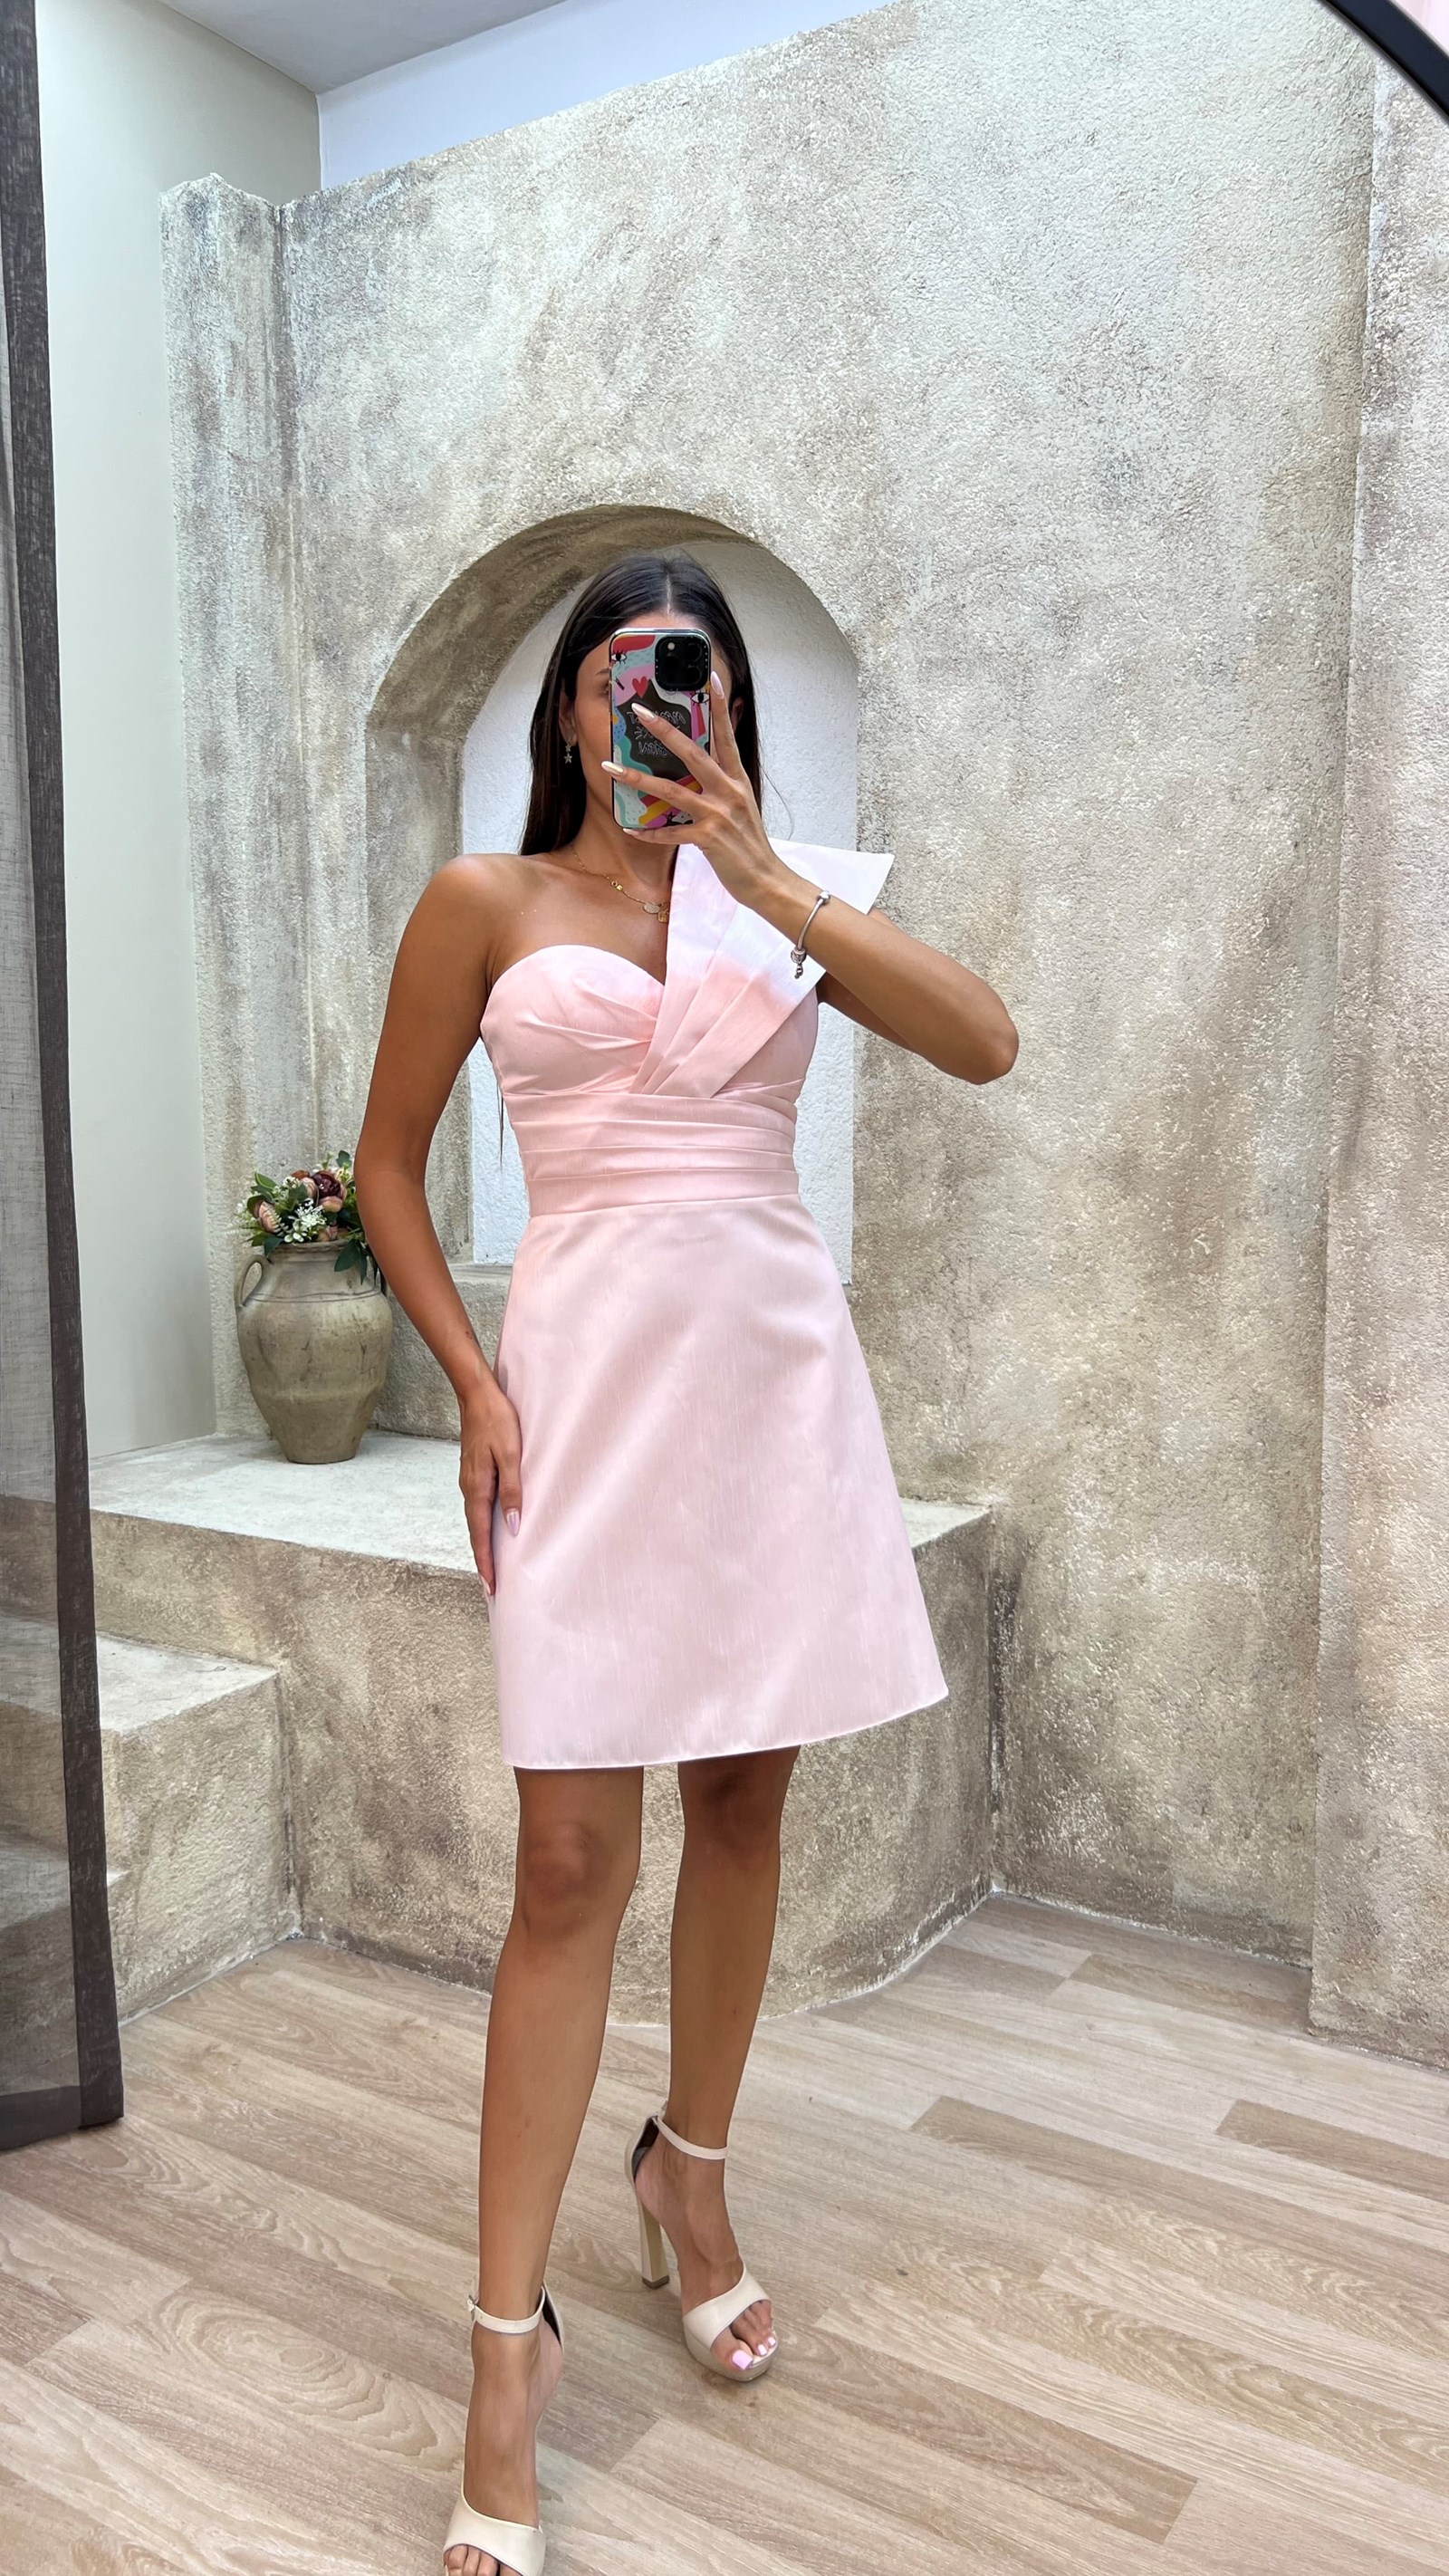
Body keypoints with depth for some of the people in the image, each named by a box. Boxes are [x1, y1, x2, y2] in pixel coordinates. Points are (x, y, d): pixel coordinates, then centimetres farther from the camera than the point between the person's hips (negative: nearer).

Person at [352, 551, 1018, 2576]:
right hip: (593, 1369, -3)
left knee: (746, 1801, 12)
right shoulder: (487, 901, 4)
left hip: (777, 1366, 3)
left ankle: (691, 2178, 35)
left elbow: (986, 1044, -6)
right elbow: (389, 1166, 7)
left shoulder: (789, 895, 10)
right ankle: (510, 2334, 9)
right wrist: (473, 1382, -4)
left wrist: (760, 875, -12)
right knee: (573, 1859, -4)